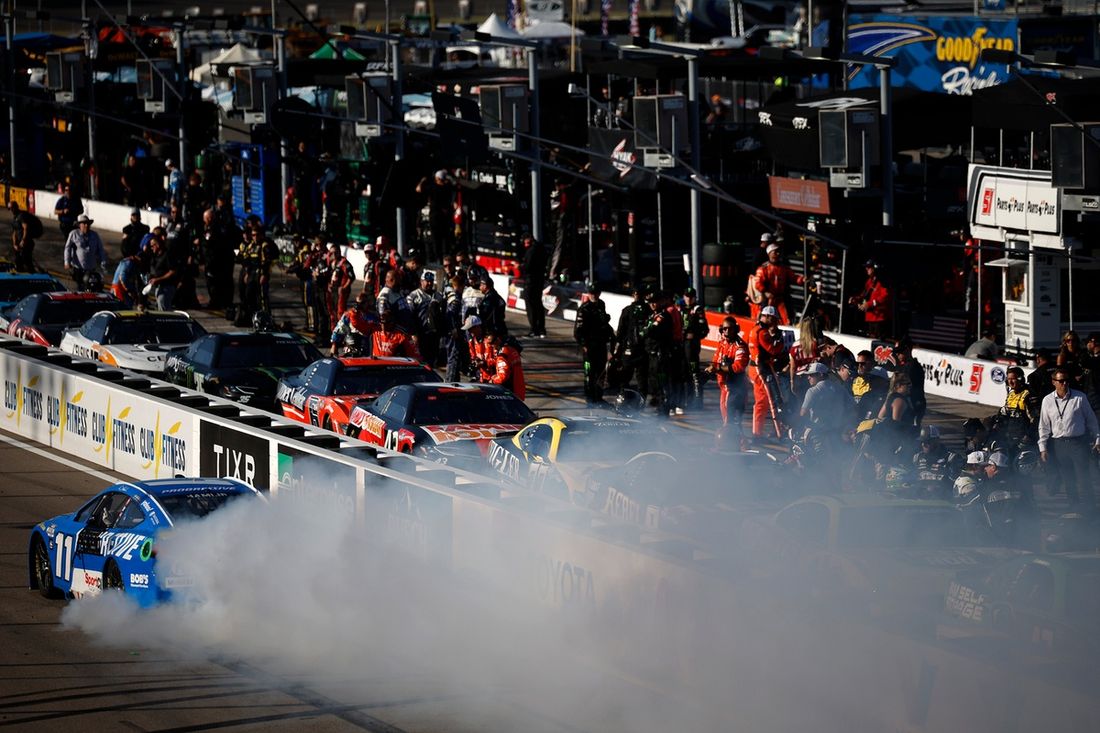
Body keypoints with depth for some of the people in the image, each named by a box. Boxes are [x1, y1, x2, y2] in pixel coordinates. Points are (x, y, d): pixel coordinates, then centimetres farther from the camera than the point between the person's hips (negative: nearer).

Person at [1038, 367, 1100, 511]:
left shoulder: (1079, 397, -2)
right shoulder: (1048, 401, 2)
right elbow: (1044, 426, 6)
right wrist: (1043, 448, 3)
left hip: (1079, 442, -2)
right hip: (1058, 444, 2)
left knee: (1083, 476, 1)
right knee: (1067, 478, 8)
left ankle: (1088, 506, 10)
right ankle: (1074, 505, 20)